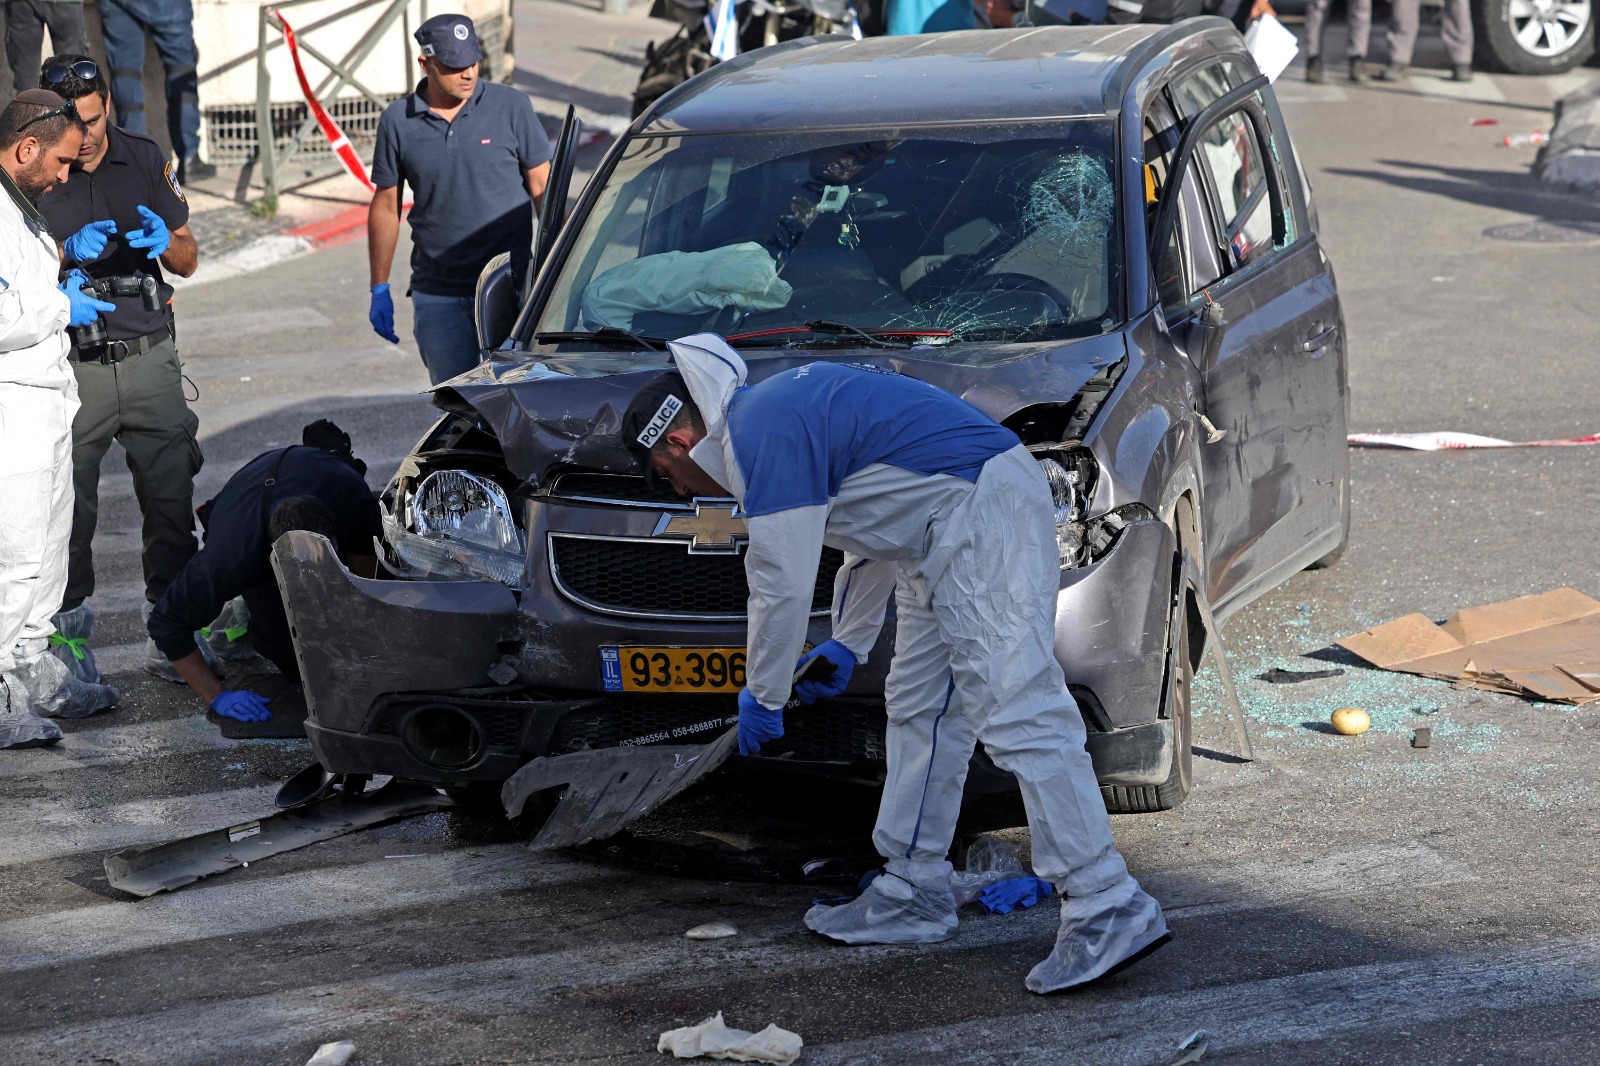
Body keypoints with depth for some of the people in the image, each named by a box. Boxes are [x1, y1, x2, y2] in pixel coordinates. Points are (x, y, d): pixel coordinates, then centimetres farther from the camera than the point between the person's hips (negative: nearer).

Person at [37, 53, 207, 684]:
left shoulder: (144, 159, 8)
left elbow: (187, 262, 13)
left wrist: (166, 241, -10)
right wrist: (69, 252, -20)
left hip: (149, 359, 2)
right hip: (72, 367, -2)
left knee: (171, 501, -1)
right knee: (68, 506, 1)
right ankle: (69, 616, 18)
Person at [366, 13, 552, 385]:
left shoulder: (511, 107, -1)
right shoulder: (398, 121, 3)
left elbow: (543, 189, 3)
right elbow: (385, 207, 10)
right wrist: (379, 290, 9)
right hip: (437, 296, 1)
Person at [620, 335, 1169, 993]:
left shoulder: (761, 436, -11)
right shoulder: (779, 408, 22)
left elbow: (782, 584, -11)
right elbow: (874, 529, 30)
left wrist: (762, 697, 2)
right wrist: (848, 644, 32)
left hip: (983, 513, -11)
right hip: (953, 531, 11)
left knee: (1016, 714, -16)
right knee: (919, 710, 15)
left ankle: (1109, 912, -20)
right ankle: (915, 895, 21)